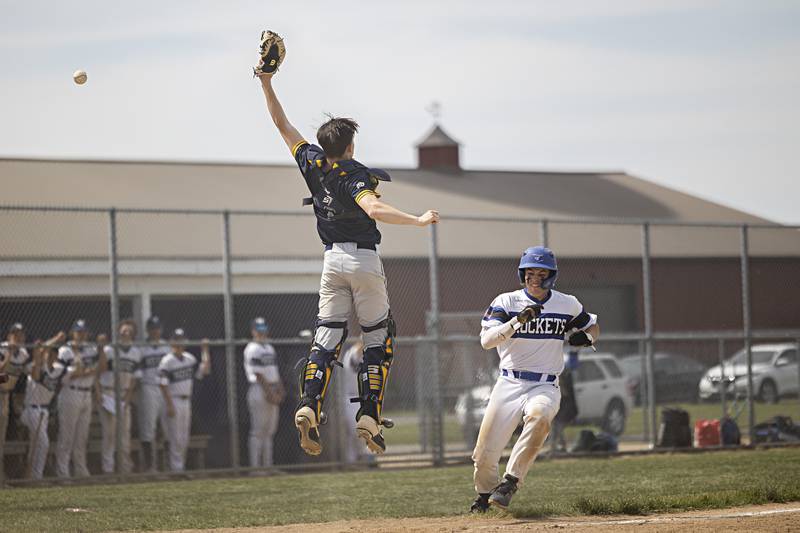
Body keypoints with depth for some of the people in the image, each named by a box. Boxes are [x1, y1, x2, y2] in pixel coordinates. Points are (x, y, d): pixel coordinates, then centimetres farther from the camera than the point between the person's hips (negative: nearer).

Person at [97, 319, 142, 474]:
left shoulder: (136, 353, 8)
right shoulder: (109, 350, -7)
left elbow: (134, 378, 8)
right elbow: (98, 372, -6)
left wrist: (127, 398, 0)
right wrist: (98, 394, -14)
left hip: (125, 396, 5)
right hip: (108, 394, -5)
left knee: (126, 431, 3)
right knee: (110, 432, -7)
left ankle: (126, 467, 10)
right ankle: (108, 468, -4)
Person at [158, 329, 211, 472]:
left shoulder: (189, 358, 11)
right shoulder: (167, 361, -10)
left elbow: (205, 371, 10)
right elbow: (163, 385, -14)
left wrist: (206, 350, 5)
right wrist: (169, 406, -19)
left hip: (186, 401, 7)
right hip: (174, 401, -7)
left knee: (184, 439, 10)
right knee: (176, 438, -6)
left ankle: (181, 467, 16)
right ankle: (176, 468, -4)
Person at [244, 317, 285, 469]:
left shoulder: (269, 348, 19)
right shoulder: (252, 349, -9)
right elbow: (258, 374, -15)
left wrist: (280, 390, 7)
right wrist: (270, 393, -18)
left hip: (272, 390, 9)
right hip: (259, 390, -9)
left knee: (269, 430, 9)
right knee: (258, 430, -8)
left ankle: (267, 465, 12)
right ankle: (255, 466, -7)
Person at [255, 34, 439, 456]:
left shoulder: (313, 164, 1)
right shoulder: (355, 177, -13)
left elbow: (282, 124, 8)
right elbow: (373, 209, -32)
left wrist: (267, 84, 14)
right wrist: (418, 221, -34)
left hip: (332, 263, 5)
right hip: (365, 261, -5)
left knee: (326, 339, 2)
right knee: (377, 339, 4)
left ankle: (308, 406, -20)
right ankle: (369, 417, -7)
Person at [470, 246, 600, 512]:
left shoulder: (568, 305, 5)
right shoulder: (506, 302, -2)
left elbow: (593, 326, 22)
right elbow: (487, 340, -16)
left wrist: (586, 336, -2)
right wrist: (518, 321, -29)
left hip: (545, 387, 0)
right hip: (509, 385, 0)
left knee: (538, 417, -37)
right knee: (484, 455, -5)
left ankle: (510, 482, -28)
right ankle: (485, 493, 28)